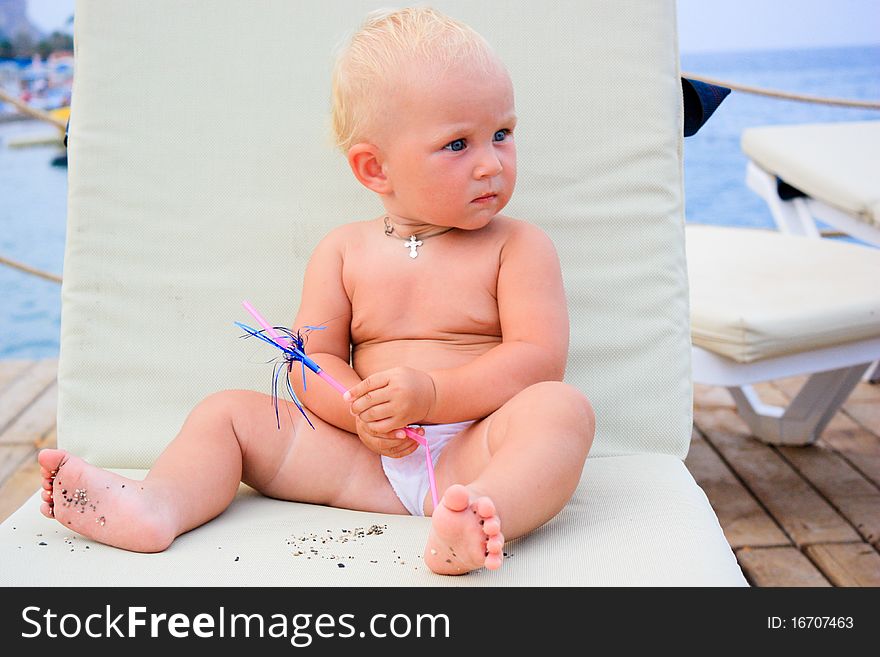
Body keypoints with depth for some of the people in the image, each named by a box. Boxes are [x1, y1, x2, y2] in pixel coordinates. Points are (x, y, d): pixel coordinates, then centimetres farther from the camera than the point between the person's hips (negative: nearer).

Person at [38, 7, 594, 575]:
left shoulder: (519, 247, 2)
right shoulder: (344, 251, 10)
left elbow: (540, 360, -8)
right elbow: (315, 358, 6)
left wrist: (430, 393, -20)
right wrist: (360, 409, -16)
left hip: (471, 452, -2)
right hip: (366, 460, 3)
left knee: (562, 407, -32)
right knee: (227, 411, -2)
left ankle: (483, 514, -56)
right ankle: (156, 506, -27)